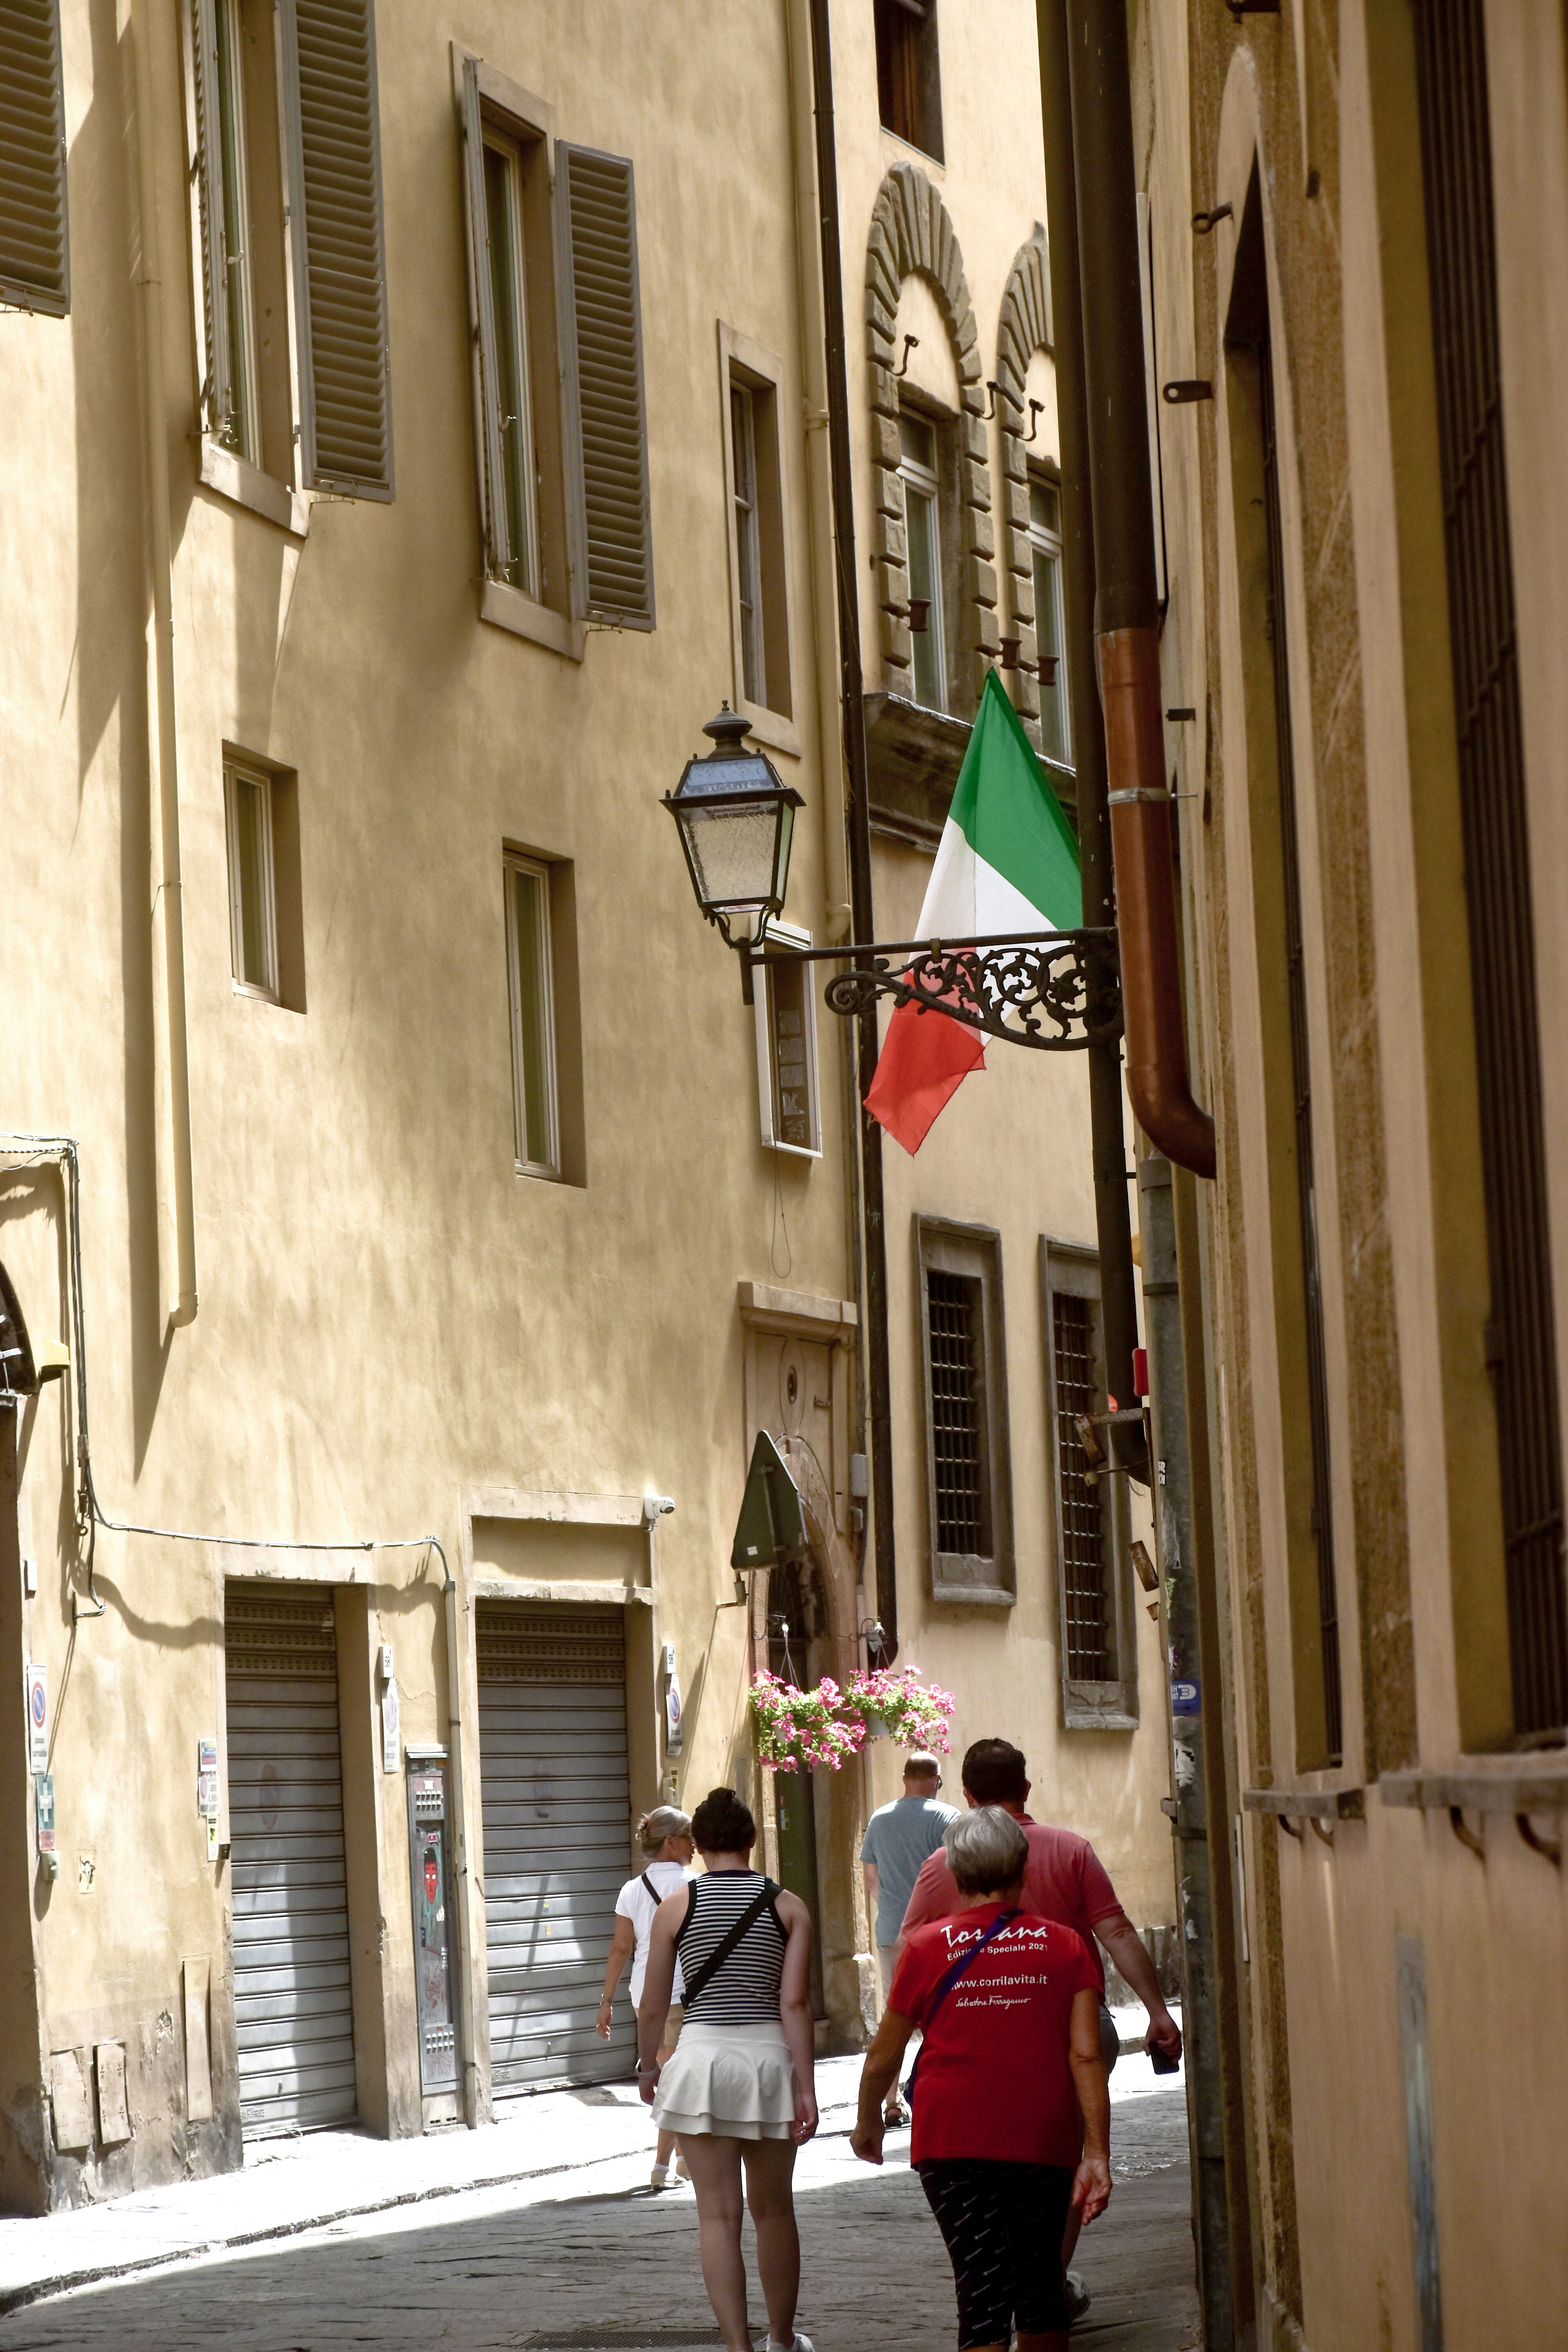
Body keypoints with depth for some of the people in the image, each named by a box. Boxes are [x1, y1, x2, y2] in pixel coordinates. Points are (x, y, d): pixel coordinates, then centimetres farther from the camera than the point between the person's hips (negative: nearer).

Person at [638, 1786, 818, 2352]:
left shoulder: (676, 1907, -1)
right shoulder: (788, 1908, 0)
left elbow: (653, 2008, 2)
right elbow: (795, 2003, -7)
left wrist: (648, 2067, 19)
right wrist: (806, 2088, -6)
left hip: (701, 2058, -2)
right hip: (768, 2057, 2)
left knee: (718, 2215, 1)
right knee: (774, 2210, 17)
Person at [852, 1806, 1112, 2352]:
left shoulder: (928, 1946, -1)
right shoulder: (1064, 1945, 1)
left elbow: (883, 2056, 6)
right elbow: (1086, 2055, -6)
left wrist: (867, 2124, 24)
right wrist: (1097, 2154, -5)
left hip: (953, 2142, -2)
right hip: (1045, 2141, 2)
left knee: (981, 2291, -4)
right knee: (1040, 2281, 18)